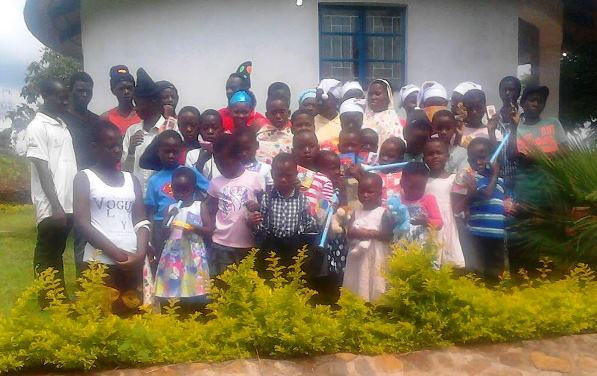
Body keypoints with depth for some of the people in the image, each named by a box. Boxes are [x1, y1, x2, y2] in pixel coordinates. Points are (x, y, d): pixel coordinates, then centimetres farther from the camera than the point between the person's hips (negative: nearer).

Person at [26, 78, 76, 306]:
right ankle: (47, 306, 13)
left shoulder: (62, 125, 14)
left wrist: (67, 204, 13)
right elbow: (43, 170, -14)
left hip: (68, 204, 7)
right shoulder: (37, 127, -8)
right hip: (51, 207, -7)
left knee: (58, 252, 16)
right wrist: (56, 206, -17)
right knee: (46, 257, 3)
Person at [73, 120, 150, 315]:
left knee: (132, 314, 5)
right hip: (100, 262, -3)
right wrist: (118, 254, -12)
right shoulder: (84, 177, 2)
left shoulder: (131, 179, 14)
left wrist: (140, 254, -8)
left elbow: (141, 221, 9)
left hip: (134, 262, 4)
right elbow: (83, 223, -7)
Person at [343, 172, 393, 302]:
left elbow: (388, 235, -11)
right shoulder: (356, 212, 10)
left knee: (375, 290, -1)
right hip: (357, 255, 5)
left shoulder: (383, 212, -6)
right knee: (355, 288, 10)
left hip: (376, 257, -5)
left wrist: (370, 233, -16)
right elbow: (348, 232, 5)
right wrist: (355, 233, -16)